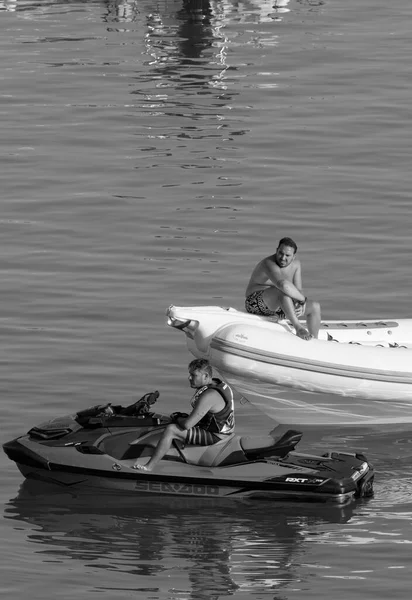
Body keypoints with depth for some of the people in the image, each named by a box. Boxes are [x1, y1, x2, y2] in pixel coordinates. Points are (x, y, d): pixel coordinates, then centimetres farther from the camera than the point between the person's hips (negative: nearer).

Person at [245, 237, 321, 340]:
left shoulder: (295, 263, 2)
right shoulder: (270, 264, -26)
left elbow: (298, 291, -1)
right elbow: (282, 284, -44)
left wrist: (301, 305, -23)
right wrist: (303, 299, -34)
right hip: (256, 303, -9)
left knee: (315, 306, 1)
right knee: (285, 288, -37)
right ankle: (298, 328, -38)